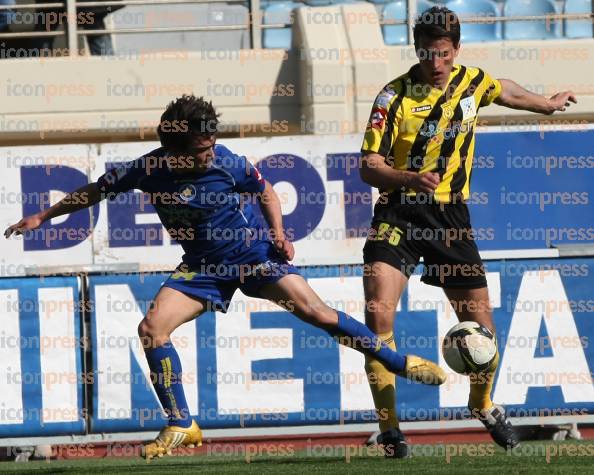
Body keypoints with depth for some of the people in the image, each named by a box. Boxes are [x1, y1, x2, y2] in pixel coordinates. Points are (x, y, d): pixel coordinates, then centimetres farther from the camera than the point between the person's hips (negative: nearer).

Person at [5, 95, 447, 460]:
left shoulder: (226, 163, -19)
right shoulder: (147, 171, -14)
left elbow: (266, 191, 1)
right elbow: (93, 192, 2)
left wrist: (278, 233, -12)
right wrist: (41, 218, 5)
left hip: (254, 251, -3)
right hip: (203, 266, 3)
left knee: (315, 310, -15)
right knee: (153, 328, -14)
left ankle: (398, 361, 0)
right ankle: (181, 426, -3)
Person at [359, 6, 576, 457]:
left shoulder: (472, 81, 2)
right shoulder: (394, 96, -11)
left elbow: (503, 90, 28)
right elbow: (368, 167, -13)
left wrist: (547, 103, 44)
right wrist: (410, 178, -32)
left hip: (451, 216, 3)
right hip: (399, 214, -3)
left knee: (481, 325, 3)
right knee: (378, 314, -20)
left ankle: (484, 404, 33)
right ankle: (389, 426, -11)